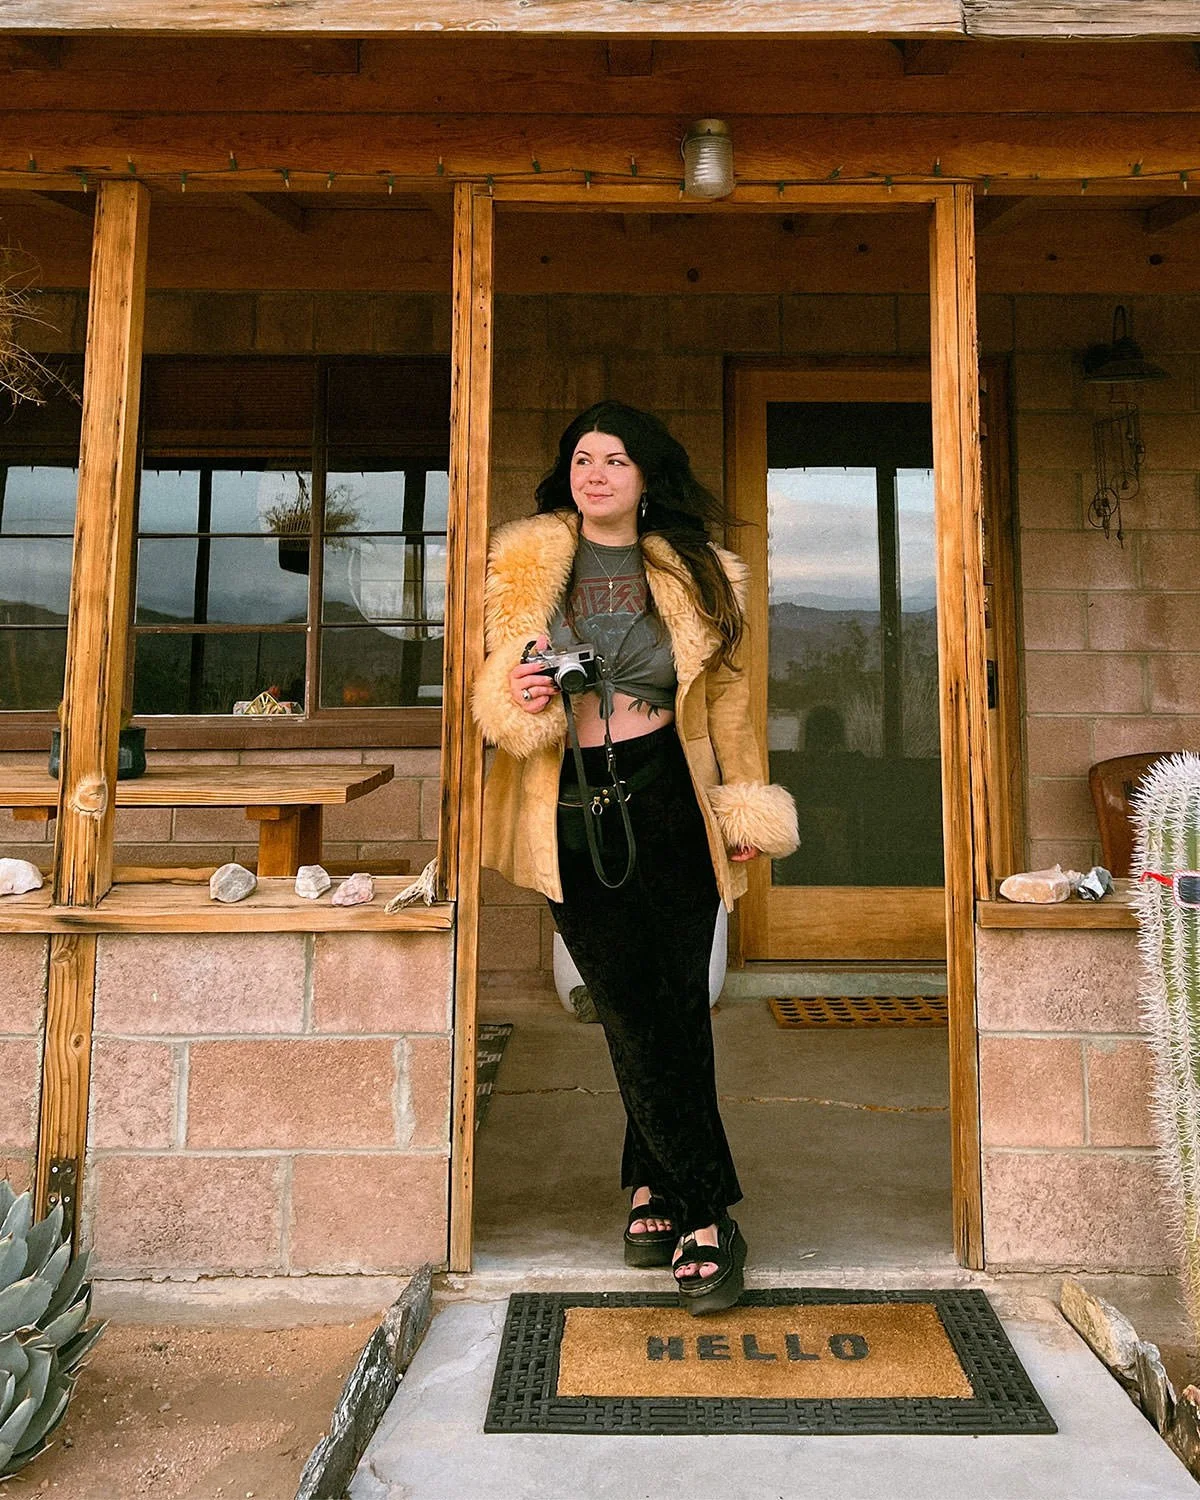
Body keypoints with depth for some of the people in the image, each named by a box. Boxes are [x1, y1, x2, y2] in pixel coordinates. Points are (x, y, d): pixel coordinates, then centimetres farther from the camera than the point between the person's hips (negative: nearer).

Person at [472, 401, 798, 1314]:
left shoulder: (691, 573, 8)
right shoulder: (525, 566, 8)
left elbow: (725, 695, 12)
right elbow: (495, 691, 11)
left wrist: (746, 805, 7)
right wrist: (516, 695, -13)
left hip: (669, 803, 1)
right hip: (571, 813, 0)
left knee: (678, 1004, 1)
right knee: (632, 1008, 1)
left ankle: (656, 1186, 22)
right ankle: (705, 1216, 14)